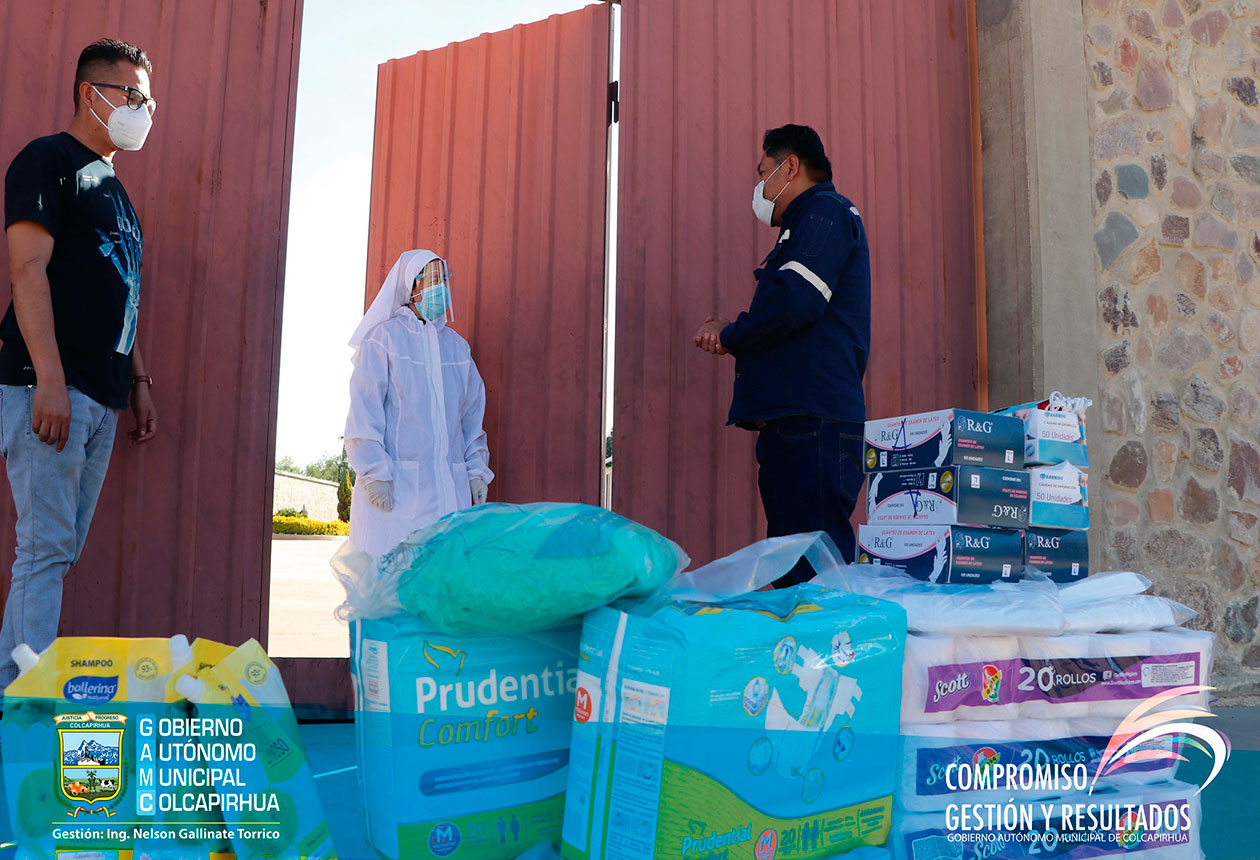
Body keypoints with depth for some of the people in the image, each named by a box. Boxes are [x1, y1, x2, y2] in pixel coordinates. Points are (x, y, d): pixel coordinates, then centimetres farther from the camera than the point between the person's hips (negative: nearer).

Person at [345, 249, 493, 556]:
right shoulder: (384, 338, 2)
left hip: (449, 485, 4)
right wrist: (375, 473, -12)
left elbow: (473, 413, 20)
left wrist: (477, 469, 11)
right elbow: (364, 410, -4)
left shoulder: (457, 345, 18)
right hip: (395, 485, -4)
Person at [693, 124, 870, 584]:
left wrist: (730, 336, -4)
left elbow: (796, 300, -19)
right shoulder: (805, 226, 29)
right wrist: (731, 335, 8)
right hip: (794, 426, 10)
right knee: (789, 571, 10)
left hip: (814, 422, -10)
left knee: (817, 571, -12)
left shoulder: (826, 211, -2)